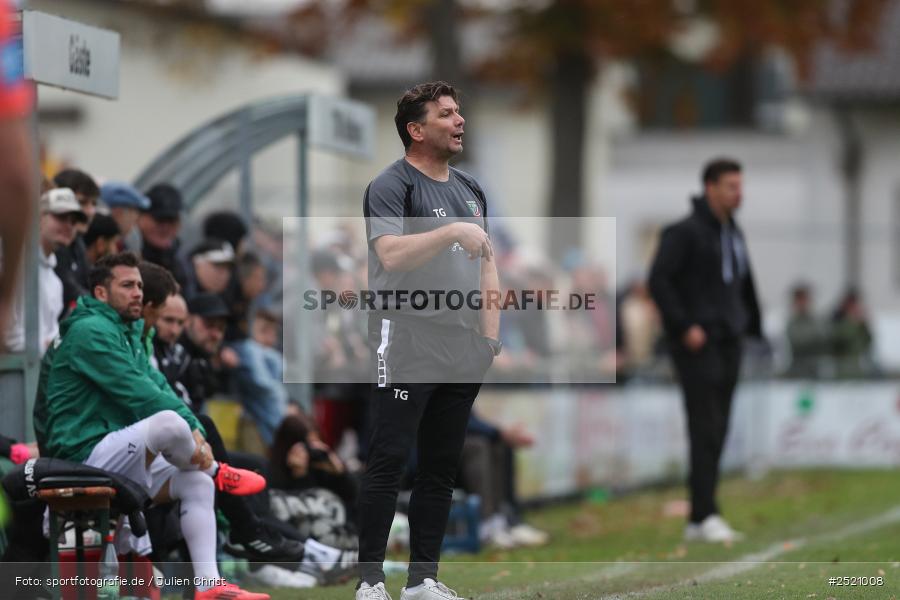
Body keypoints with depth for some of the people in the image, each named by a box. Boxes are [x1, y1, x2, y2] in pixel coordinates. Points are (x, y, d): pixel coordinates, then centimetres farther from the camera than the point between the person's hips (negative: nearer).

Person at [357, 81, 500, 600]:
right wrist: (452, 231, -31)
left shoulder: (470, 189, 17)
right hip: (407, 348, -7)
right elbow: (390, 254, -22)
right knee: (389, 462, -7)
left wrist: (491, 334, 12)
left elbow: (486, 262, 21)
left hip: (463, 353, 7)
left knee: (442, 468, 8)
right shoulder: (392, 186, -6)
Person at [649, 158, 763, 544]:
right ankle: (706, 515, -16)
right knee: (705, 428, -13)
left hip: (728, 342, 8)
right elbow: (659, 280, -15)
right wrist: (685, 326, -18)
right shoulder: (685, 232, -8)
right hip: (696, 343, -8)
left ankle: (698, 522, 10)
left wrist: (753, 328, 16)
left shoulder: (733, 234, 16)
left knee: (717, 432, 6)